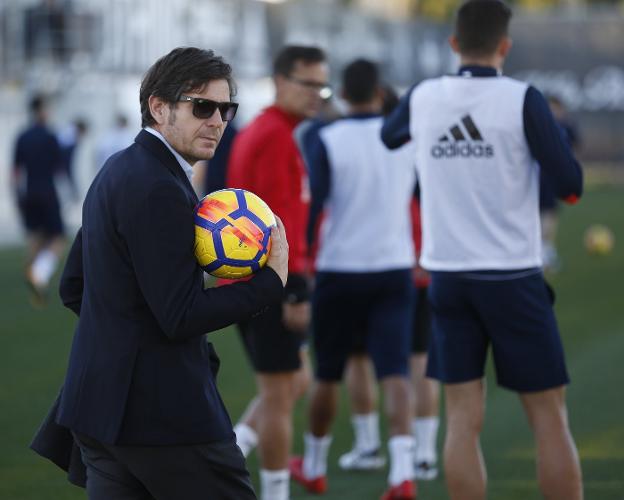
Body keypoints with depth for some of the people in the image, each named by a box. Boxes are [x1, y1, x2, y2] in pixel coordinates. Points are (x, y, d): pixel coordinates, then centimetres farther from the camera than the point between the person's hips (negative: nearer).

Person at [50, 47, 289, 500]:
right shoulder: (159, 190, -17)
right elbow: (181, 316, -20)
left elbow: (73, 288, 20)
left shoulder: (117, 172, 15)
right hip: (163, 413, -10)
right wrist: (273, 279, -13)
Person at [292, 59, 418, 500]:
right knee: (394, 373, -5)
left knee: (328, 375, 14)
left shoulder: (326, 141, -8)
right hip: (395, 269, 1)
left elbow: (311, 207, -13)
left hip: (339, 272, -1)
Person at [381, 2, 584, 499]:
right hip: (513, 276, -3)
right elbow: (571, 184, -9)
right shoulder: (522, 99, -11)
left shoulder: (422, 98, 2)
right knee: (549, 418, 3)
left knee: (463, 419, 4)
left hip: (448, 276, 4)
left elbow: (389, 136, 25)